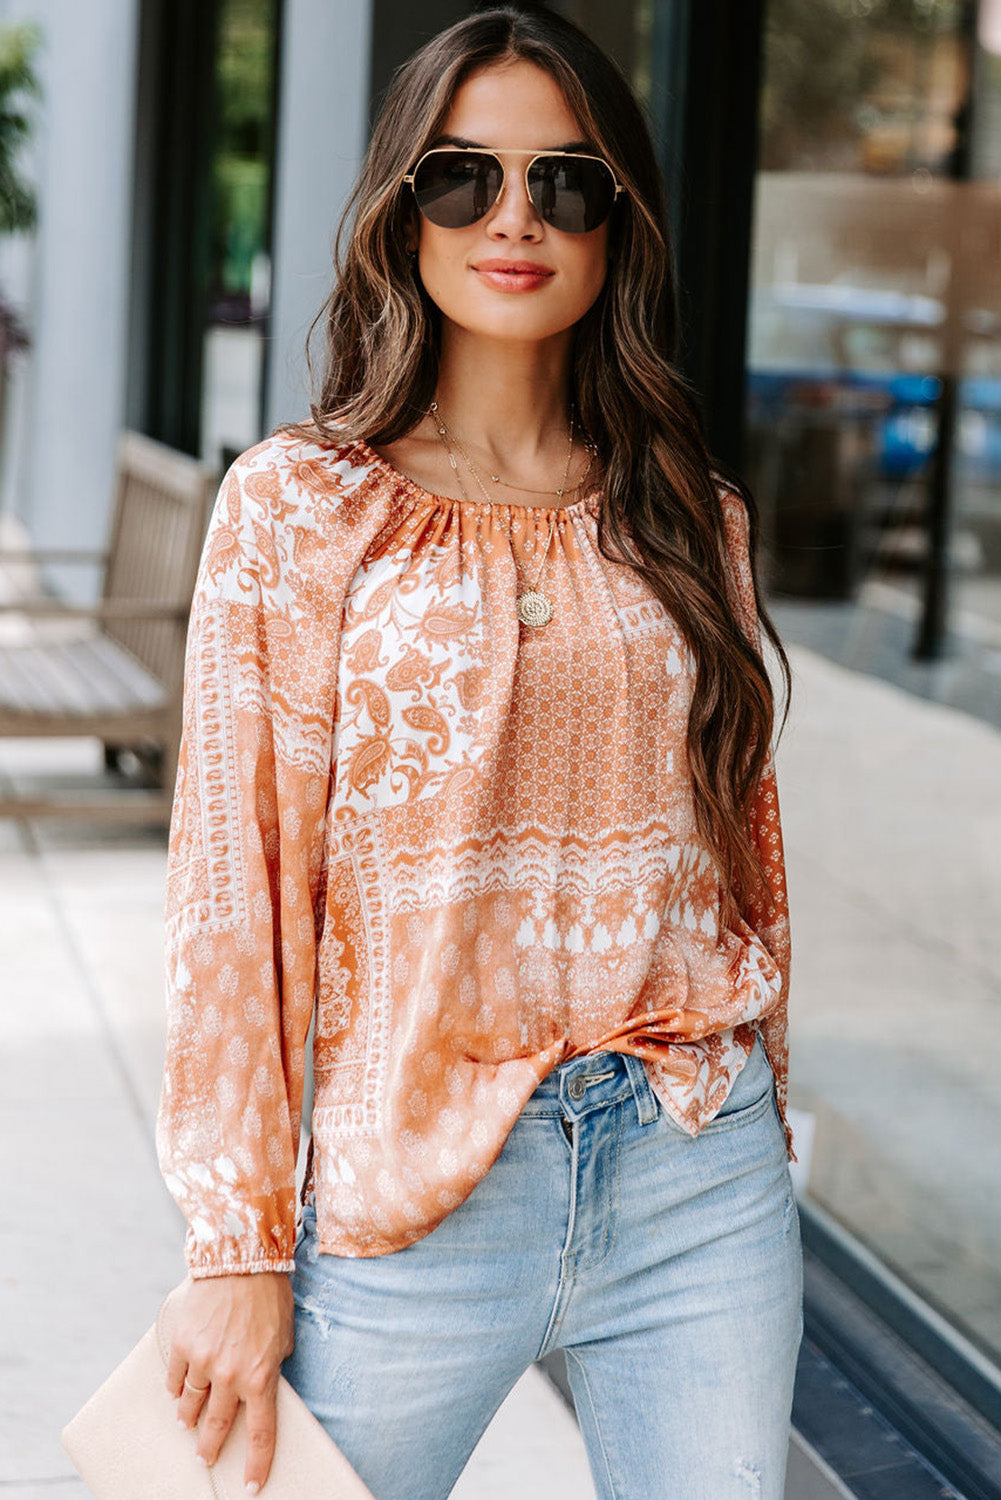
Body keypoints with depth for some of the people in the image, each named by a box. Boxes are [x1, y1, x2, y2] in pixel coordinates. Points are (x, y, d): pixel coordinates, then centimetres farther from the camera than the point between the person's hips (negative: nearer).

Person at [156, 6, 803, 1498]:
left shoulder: (691, 515, 7)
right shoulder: (302, 504, -4)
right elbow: (234, 888, -6)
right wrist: (237, 1247, -8)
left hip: (704, 1179, 3)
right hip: (416, 1191, -3)